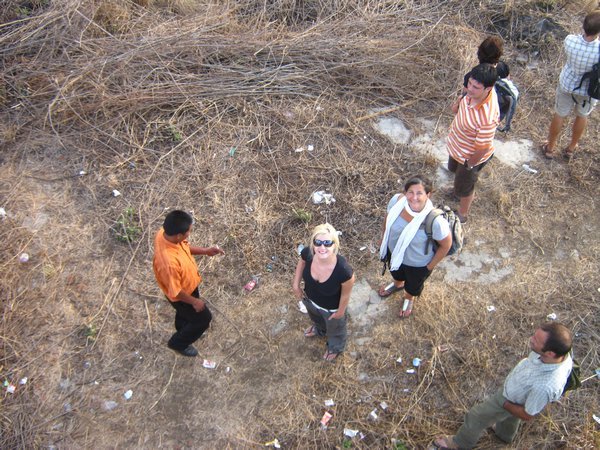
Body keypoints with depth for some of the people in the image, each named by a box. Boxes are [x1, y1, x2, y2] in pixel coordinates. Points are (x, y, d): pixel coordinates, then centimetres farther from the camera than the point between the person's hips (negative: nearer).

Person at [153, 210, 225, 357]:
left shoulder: (163, 233, -24)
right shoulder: (169, 262, -48)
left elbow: (184, 247, -1)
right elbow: (175, 292, -31)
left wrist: (205, 251, -7)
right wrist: (195, 301, -15)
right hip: (181, 295, -7)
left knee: (185, 313, 35)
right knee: (203, 318, 19)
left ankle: (184, 331, 66)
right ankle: (178, 343, 43)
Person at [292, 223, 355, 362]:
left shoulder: (344, 270, -46)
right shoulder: (308, 253, -34)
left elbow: (345, 294, -23)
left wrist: (341, 311, -7)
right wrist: (295, 284, -2)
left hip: (331, 308, -3)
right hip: (309, 299, 4)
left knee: (334, 328, 33)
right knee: (316, 318, 40)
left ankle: (336, 347, 68)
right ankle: (320, 330, 77)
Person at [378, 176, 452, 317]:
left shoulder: (435, 221, -41)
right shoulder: (397, 200, -29)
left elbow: (446, 244, -22)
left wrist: (430, 266, -11)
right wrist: (384, 238, 7)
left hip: (417, 263, -3)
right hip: (394, 251, 4)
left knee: (413, 285, 31)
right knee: (396, 272, 38)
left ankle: (409, 298, 67)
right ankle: (398, 284, 74)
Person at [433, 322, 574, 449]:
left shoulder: (544, 386, -48)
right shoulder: (559, 350, -31)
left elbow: (526, 415, -26)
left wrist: (504, 404, -10)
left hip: (511, 399, -6)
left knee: (476, 417, 18)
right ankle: (504, 434, 69)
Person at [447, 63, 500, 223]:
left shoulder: (487, 117, -45)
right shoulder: (475, 92, -24)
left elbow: (482, 148, -30)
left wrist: (470, 165, -14)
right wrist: (458, 104, -14)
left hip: (471, 156, -8)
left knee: (463, 188, 21)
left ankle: (462, 214, 53)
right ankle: (468, 192, 70)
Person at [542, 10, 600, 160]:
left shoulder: (570, 40, -30)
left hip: (567, 84, 1)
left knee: (559, 115, 23)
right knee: (582, 116, 27)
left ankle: (550, 148, 43)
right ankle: (571, 148, 48)